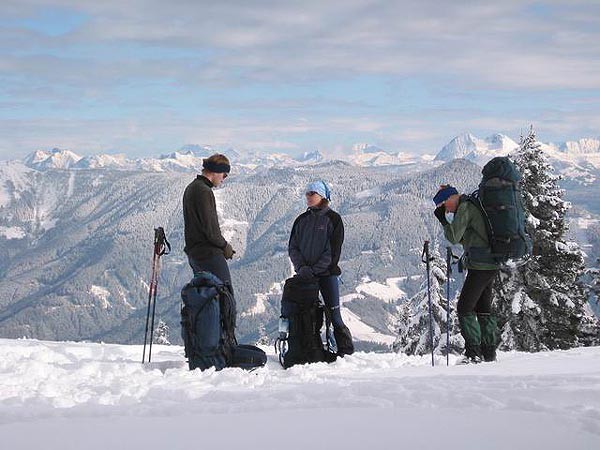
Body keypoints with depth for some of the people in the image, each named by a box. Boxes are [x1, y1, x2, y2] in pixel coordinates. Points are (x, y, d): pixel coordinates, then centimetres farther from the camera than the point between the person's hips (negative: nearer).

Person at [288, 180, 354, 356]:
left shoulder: (333, 219, 0)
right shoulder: (302, 220, 13)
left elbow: (334, 250, -8)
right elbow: (292, 247, 10)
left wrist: (314, 269, -15)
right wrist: (301, 267, -8)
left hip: (327, 273, -4)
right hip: (305, 275, 4)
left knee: (333, 314, -5)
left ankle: (345, 349, 4)